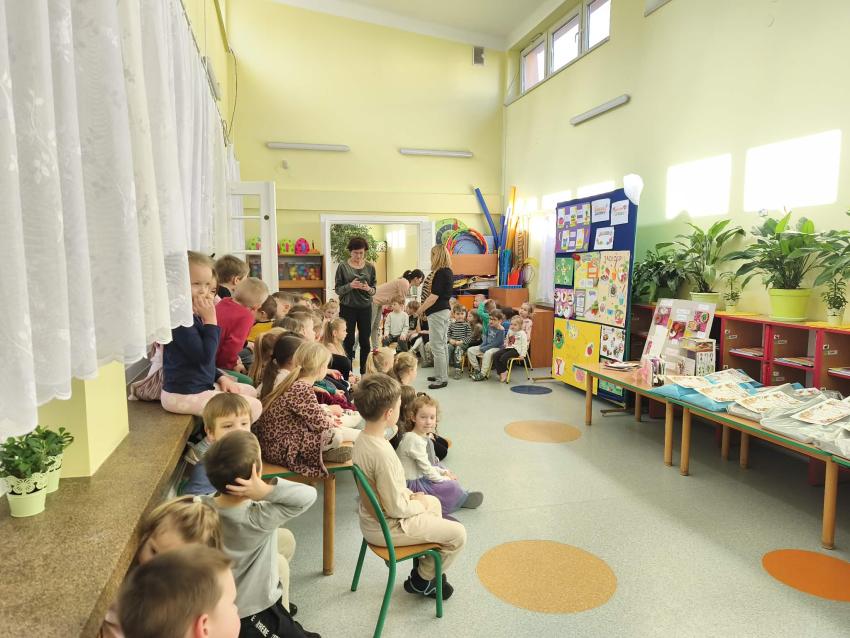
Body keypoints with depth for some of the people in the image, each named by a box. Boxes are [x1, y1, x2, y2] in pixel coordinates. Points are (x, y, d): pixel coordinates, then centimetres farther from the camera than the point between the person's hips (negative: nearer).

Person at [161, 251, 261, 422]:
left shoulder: (194, 316, 9)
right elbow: (204, 356, -25)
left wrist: (221, 377, 7)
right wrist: (210, 320, -22)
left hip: (201, 385, 10)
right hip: (183, 395, -10)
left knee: (251, 392, 19)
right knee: (254, 407, -10)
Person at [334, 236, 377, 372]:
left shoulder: (370, 267, 4)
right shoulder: (343, 267, -2)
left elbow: (374, 290, 7)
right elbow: (337, 289, -2)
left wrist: (369, 289, -16)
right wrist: (350, 285, -20)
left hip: (365, 307, 2)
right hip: (347, 307, -2)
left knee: (365, 340, 5)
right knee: (348, 340, 2)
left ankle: (364, 371, 17)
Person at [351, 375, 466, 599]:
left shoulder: (362, 440, -5)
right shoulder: (383, 453, -34)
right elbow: (396, 508, -27)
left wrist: (411, 496, 4)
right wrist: (419, 504, -9)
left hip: (372, 519, 9)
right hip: (387, 528, -9)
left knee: (434, 503, 28)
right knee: (458, 534, -1)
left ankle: (427, 565, 36)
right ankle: (421, 581, 19)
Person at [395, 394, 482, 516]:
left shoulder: (425, 436, 3)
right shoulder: (415, 441, -28)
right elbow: (426, 467, -23)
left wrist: (444, 472, 5)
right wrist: (443, 479, -12)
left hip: (421, 475, 10)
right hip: (414, 483, -10)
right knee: (452, 487, -10)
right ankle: (463, 499, 16)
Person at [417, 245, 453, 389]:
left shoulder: (440, 273, -18)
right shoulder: (448, 272, 11)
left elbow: (434, 296, -20)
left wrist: (421, 310, -9)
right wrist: (424, 308, 17)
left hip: (437, 312, -10)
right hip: (445, 310, 10)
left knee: (437, 346, -5)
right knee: (443, 344, 15)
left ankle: (442, 379, -1)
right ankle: (442, 375, 24)